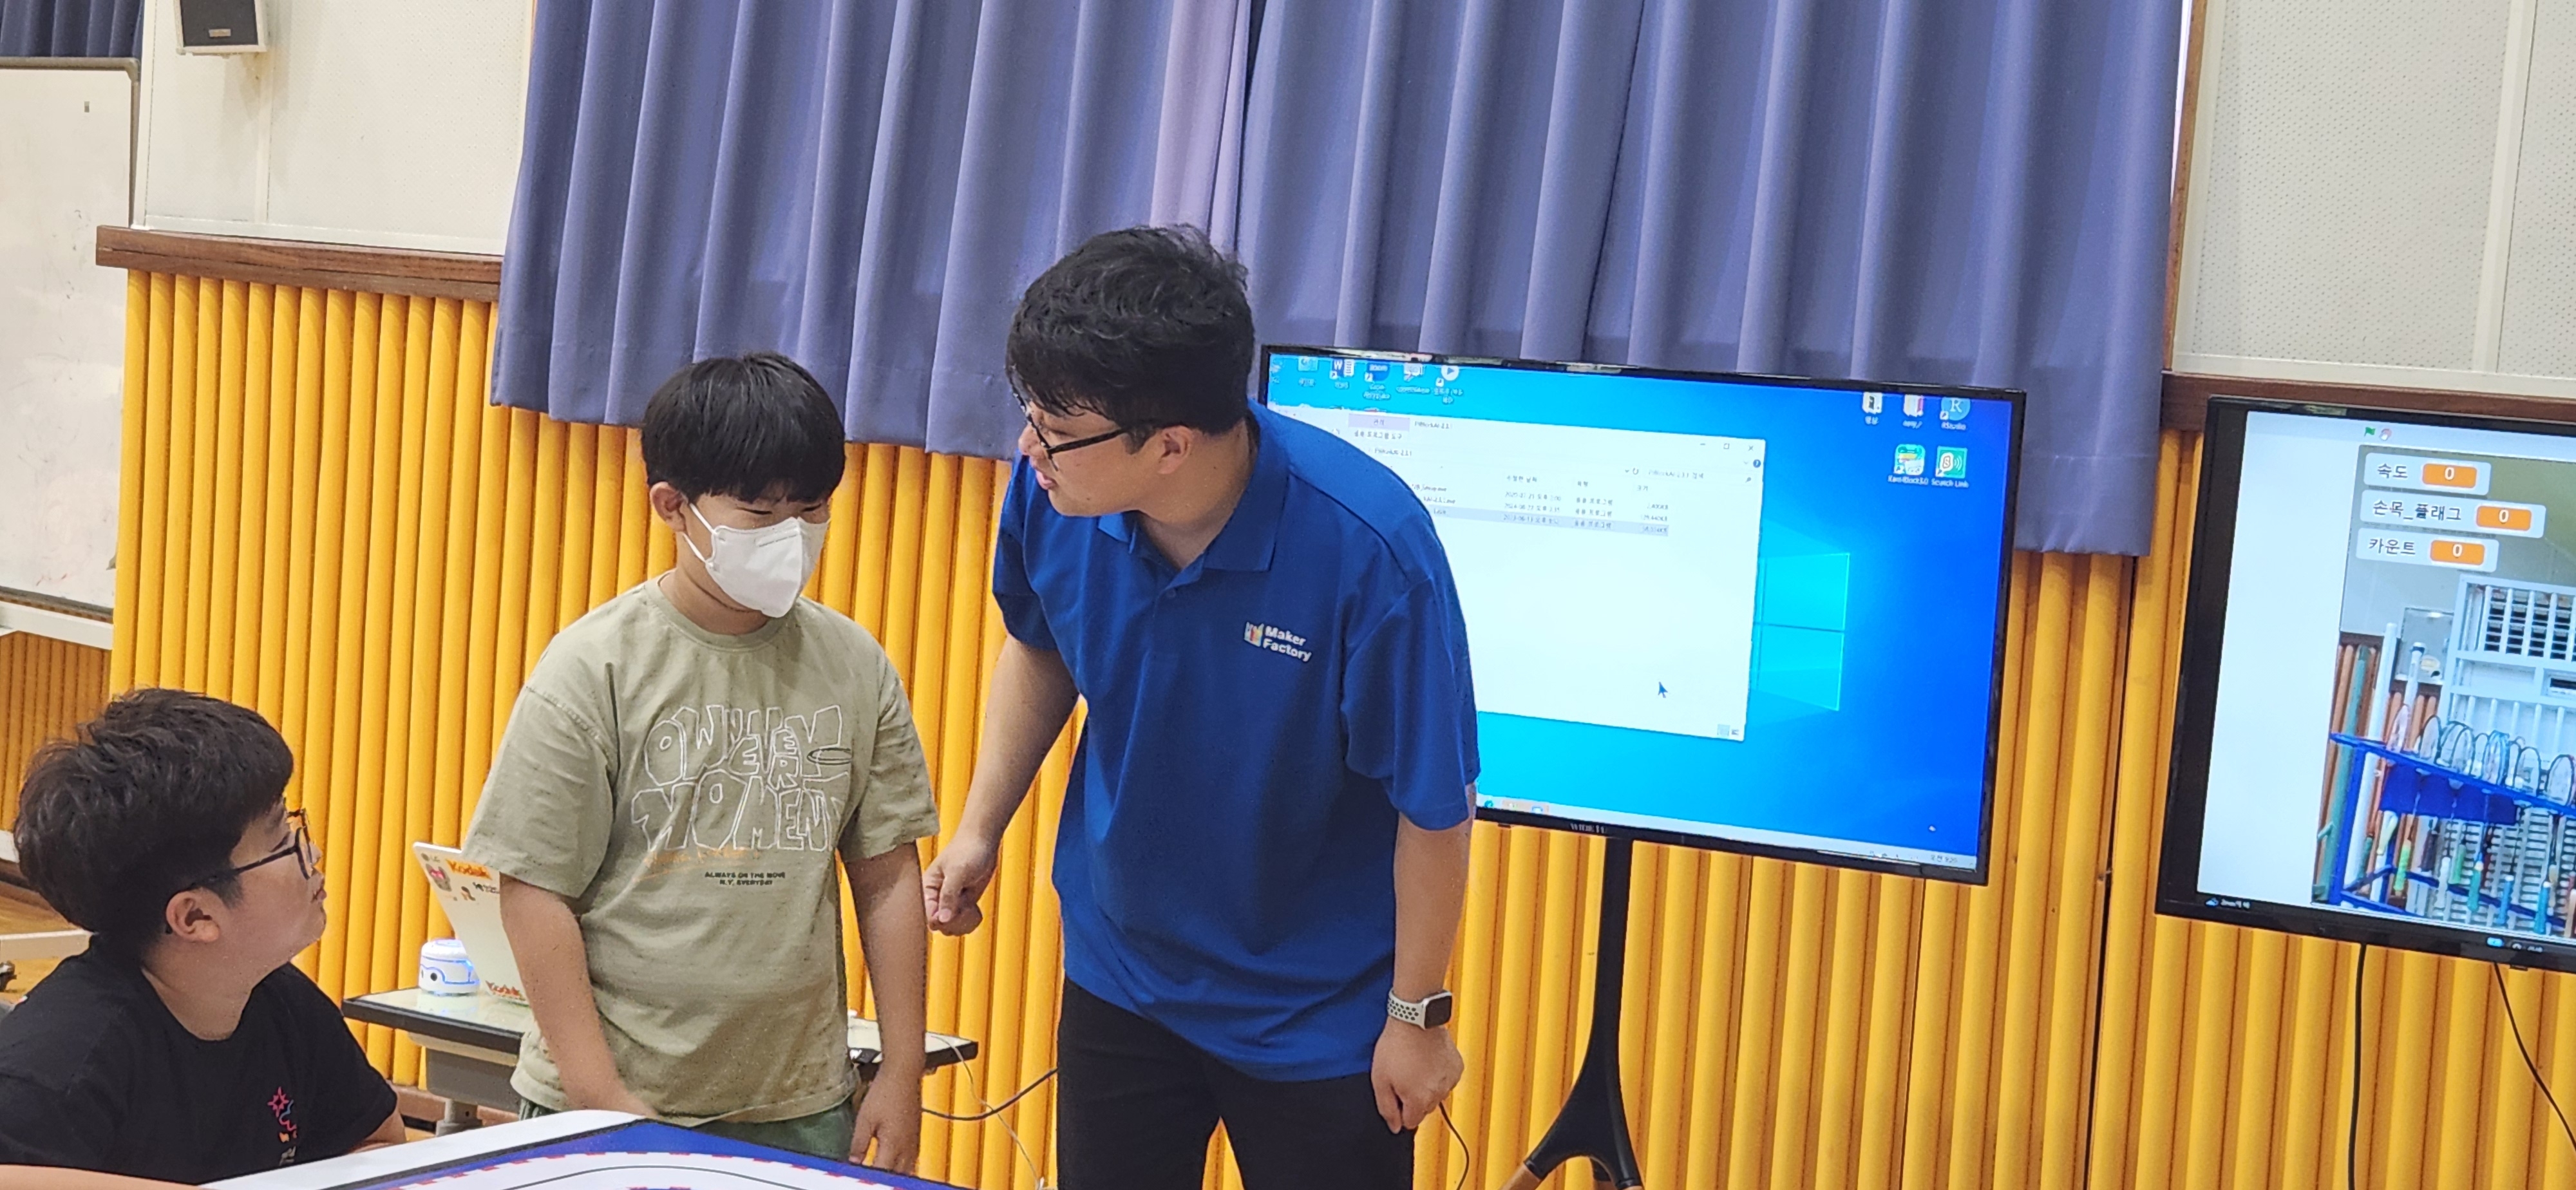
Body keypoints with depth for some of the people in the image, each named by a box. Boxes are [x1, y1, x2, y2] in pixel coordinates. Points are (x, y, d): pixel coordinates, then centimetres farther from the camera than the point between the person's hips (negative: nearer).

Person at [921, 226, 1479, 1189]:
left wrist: (1417, 1016, -10)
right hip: (1119, 976, 4)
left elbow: (1434, 804, -19)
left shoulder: (1369, 549, -30)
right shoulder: (1052, 494, -17)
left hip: (1322, 1014, -4)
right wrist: (979, 830, 0)